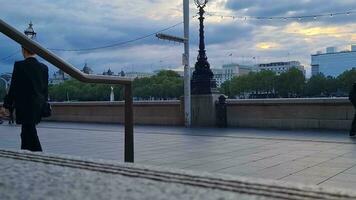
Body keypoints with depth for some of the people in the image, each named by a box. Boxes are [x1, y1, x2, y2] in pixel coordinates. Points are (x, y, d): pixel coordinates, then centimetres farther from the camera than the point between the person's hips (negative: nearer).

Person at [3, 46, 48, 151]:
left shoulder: (19, 65, -9)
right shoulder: (44, 67, 6)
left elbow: (13, 87, -9)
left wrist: (7, 105, -1)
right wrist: (43, 105, 18)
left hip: (24, 106, -6)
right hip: (39, 106, 6)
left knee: (30, 133, -2)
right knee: (27, 133, 18)